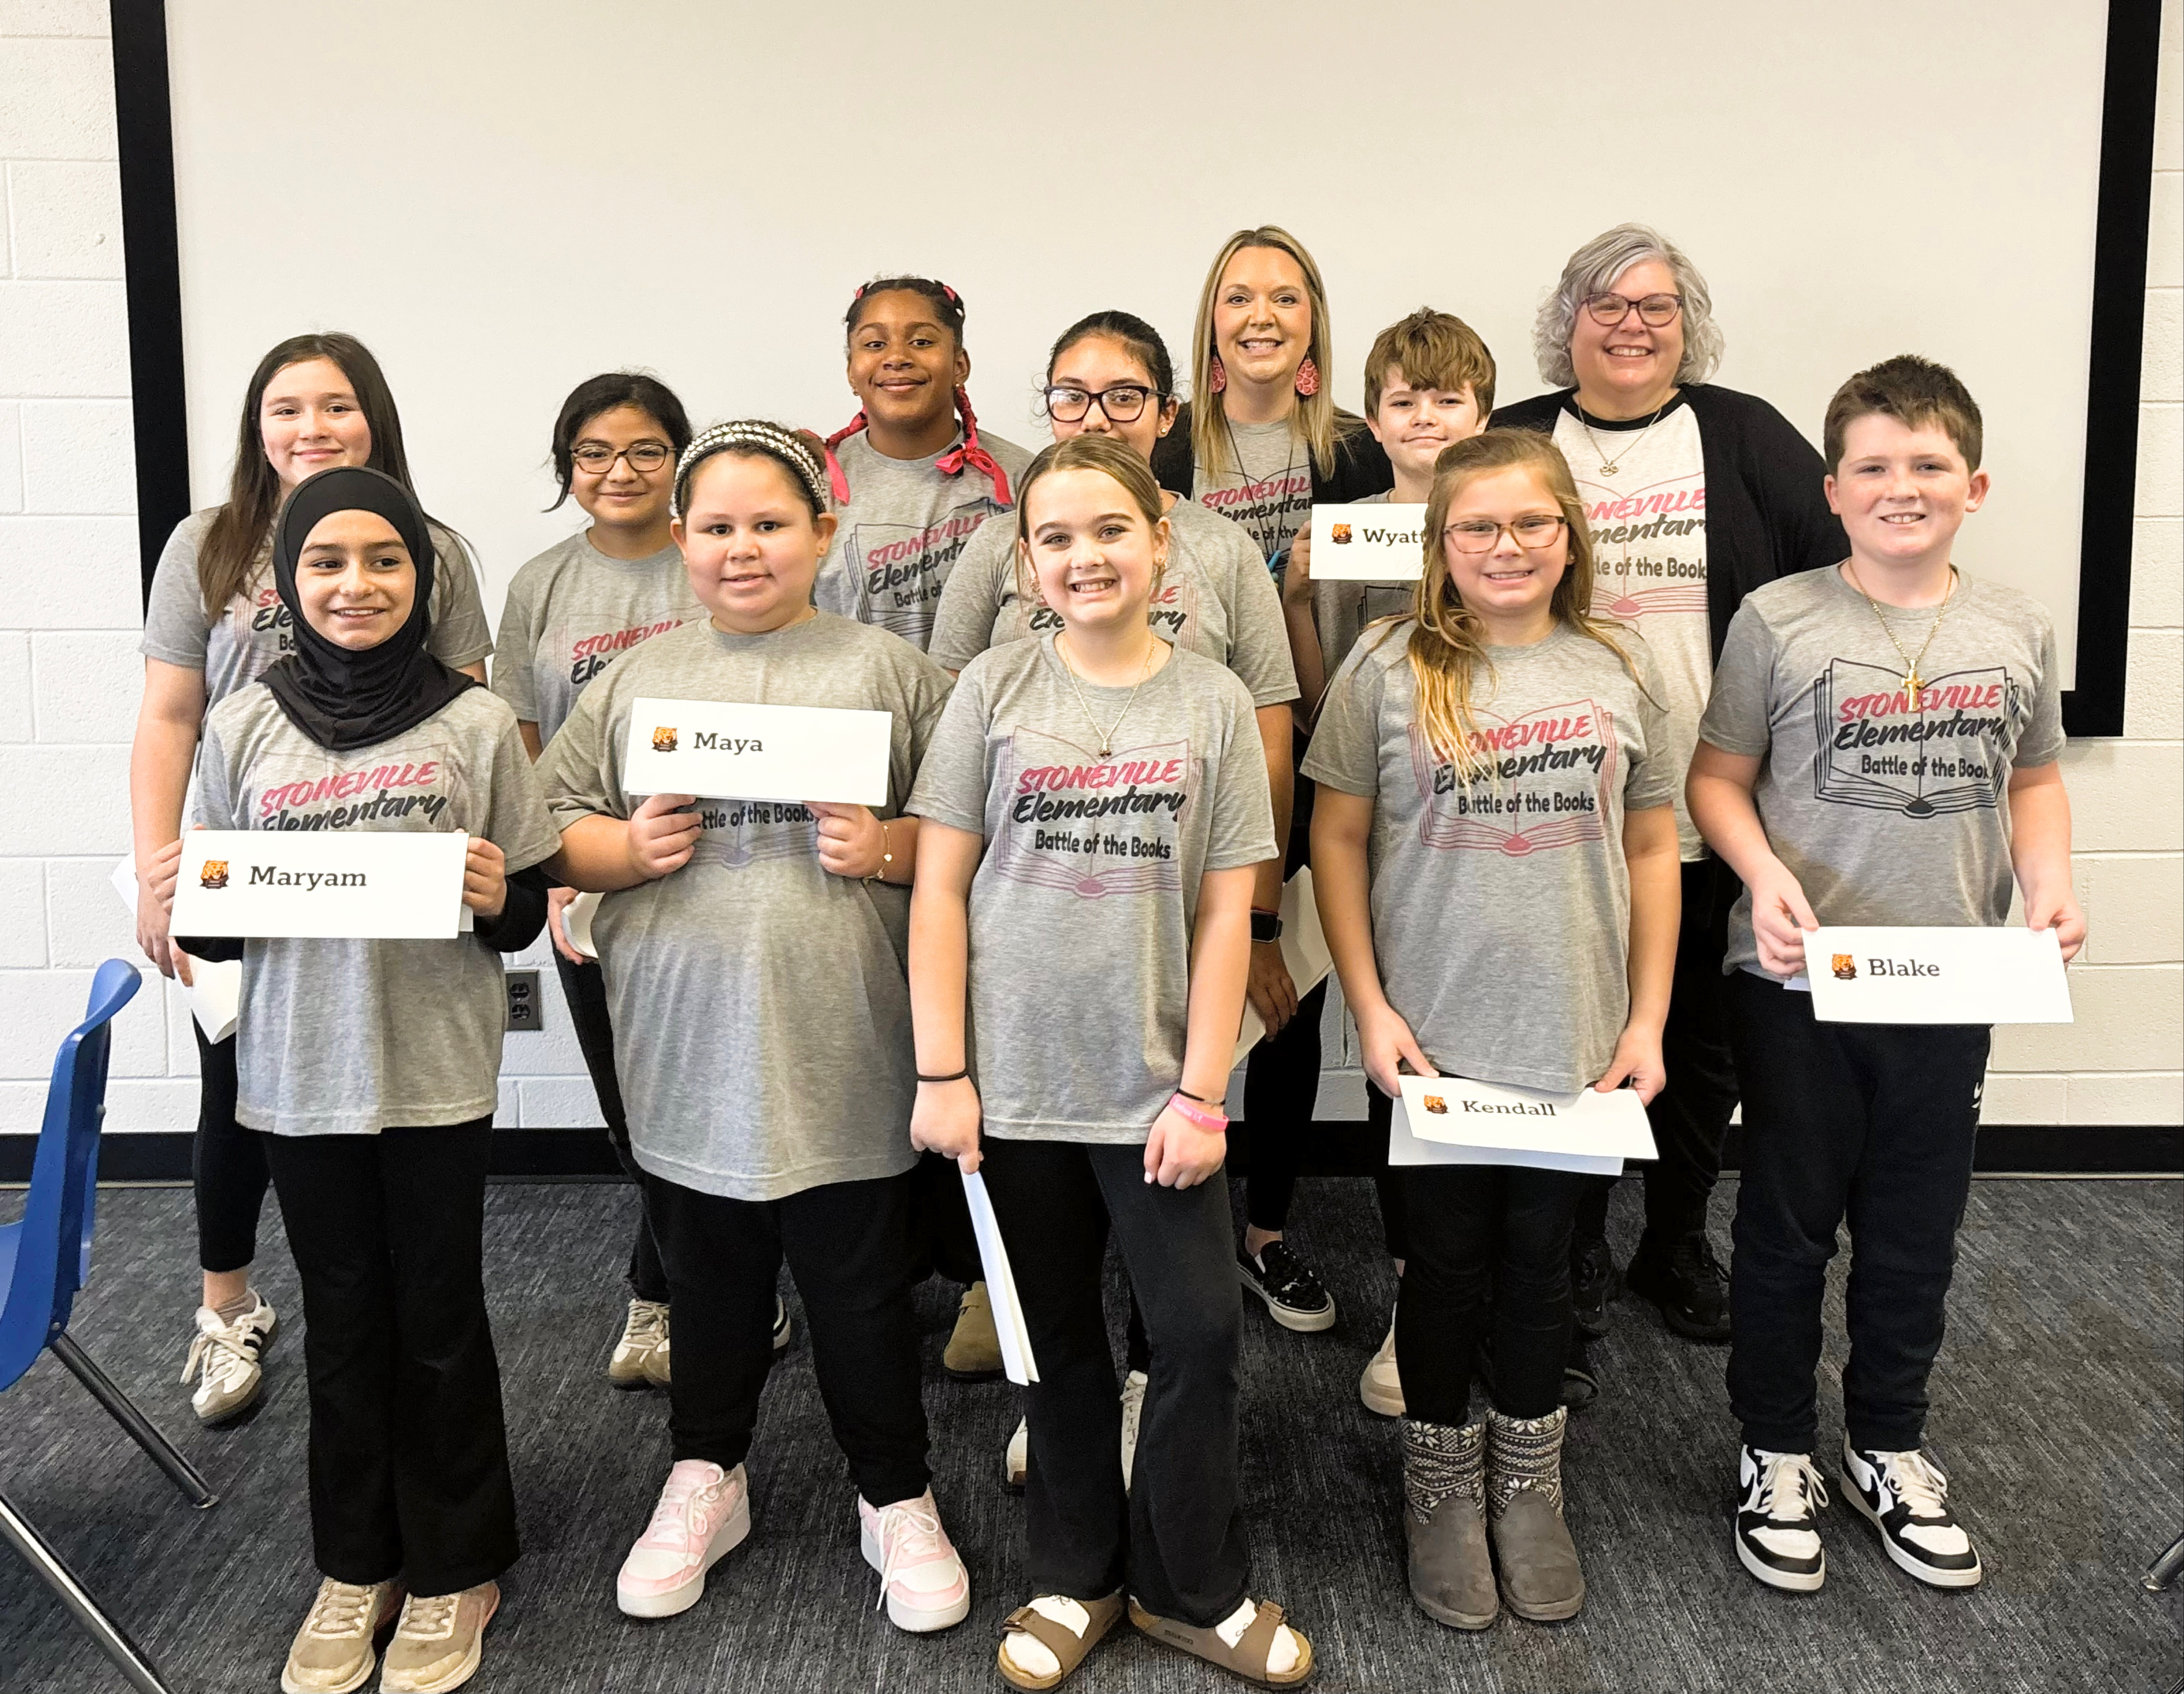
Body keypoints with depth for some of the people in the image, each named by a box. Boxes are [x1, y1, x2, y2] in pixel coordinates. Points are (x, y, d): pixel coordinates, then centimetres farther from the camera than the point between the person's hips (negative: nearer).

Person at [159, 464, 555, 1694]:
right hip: (301, 1076, 2)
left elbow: (531, 910, 1)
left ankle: (453, 1571, 28)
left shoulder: (477, 724, -4)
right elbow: (218, 927, 8)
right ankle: (354, 1567, 33)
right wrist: (184, 903, -13)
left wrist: (494, 894, -19)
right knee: (343, 1325, 15)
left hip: (439, 1076, -2)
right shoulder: (246, 728, 2)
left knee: (439, 1324, 9)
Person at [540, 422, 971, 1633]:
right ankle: (705, 1477, 39)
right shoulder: (633, 682, 8)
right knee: (706, 1282, 18)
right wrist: (629, 850, -9)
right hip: (685, 1054, 3)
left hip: (841, 1056, -2)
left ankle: (896, 1499, 28)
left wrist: (887, 847, -16)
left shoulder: (891, 672, 1)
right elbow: (552, 834, 9)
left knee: (862, 1289, 8)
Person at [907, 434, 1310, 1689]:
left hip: (1156, 1088, 0)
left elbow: (1226, 912, -2)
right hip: (1019, 1084, 0)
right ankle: (1077, 1577, 32)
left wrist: (1202, 1091, -6)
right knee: (1061, 1344, 14)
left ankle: (1193, 1584, 25)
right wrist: (942, 1074, -5)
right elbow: (940, 889, -2)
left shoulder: (1215, 702, -1)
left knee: (1202, 1334, 3)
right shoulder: (996, 691, -2)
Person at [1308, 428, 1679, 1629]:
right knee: (1447, 1268, 11)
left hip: (1575, 1044, 2)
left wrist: (1648, 1020, 3)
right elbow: (1337, 836, -3)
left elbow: (1650, 846, 7)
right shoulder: (1390, 667, -6)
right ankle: (1440, 1489, 32)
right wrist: (1370, 1009, -8)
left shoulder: (1618, 668, 2)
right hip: (1429, 1043, -2)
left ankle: (1529, 1486, 34)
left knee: (1540, 1267, 14)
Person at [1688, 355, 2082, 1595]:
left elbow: (2036, 777, 14)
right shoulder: (1780, 621, -7)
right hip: (1797, 983, -3)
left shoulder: (2018, 630, 3)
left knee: (1917, 1235, 15)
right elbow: (1719, 778, -3)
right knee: (1788, 1227, 10)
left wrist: (2050, 879, -4)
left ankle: (1891, 1448, 35)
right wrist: (1765, 875, -20)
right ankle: (1778, 1455, 28)